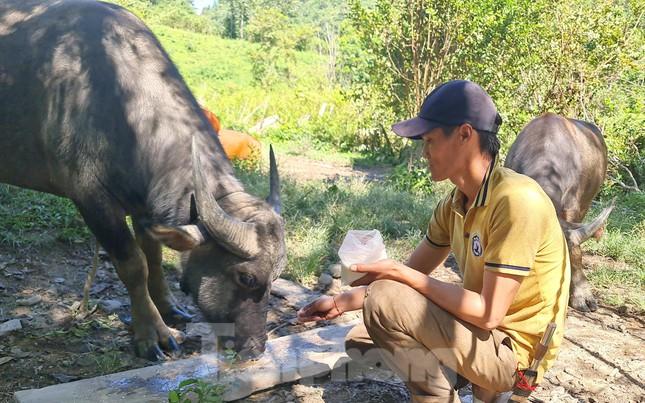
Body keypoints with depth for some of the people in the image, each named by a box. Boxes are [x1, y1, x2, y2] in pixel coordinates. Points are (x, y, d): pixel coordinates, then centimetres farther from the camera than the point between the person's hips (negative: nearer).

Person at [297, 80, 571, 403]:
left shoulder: (516, 200, -25)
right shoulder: (453, 204, 1)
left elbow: (488, 314, -26)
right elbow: (414, 273, 8)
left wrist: (401, 274, -21)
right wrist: (340, 303, 1)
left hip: (512, 351, -9)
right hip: (480, 332, 9)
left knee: (386, 302, -24)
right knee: (360, 340, 12)